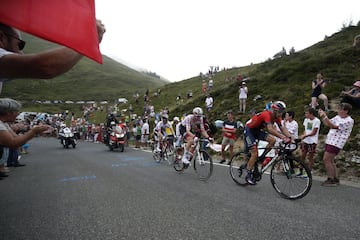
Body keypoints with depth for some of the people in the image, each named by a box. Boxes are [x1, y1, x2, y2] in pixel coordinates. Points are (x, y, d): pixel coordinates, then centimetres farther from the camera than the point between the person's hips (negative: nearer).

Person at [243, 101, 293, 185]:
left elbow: (283, 128, -6)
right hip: (249, 130, -8)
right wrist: (283, 137, -46)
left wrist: (291, 137, -20)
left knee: (272, 140, -13)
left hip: (257, 130, 8)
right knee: (254, 154, -11)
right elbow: (270, 129, -41)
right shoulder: (267, 114, -29)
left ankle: (262, 157, 6)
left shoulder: (277, 117, -3)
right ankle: (249, 175, -1)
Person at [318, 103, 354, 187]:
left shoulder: (349, 121, -14)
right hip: (329, 141, 9)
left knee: (326, 160, -10)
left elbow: (333, 126, -24)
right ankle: (336, 179, 24)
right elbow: (327, 123, 18)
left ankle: (331, 180, -2)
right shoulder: (337, 117, 12)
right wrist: (322, 116, 2)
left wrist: (325, 116, -27)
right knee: (330, 161, 14)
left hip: (336, 143, -9)